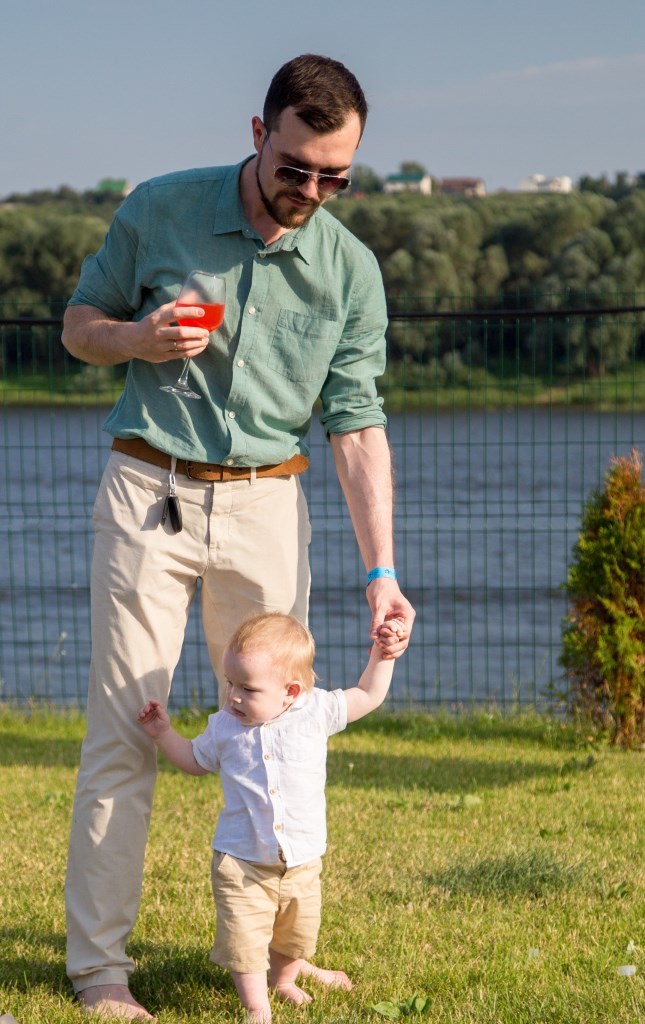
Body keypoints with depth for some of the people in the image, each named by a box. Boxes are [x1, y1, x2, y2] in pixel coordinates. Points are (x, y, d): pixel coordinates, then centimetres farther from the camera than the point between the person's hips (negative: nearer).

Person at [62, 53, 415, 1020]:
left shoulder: (352, 271, -1)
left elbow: (357, 424, -2)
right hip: (151, 493, -2)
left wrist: (380, 571, -10)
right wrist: (139, 339, -17)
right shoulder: (159, 210, -4)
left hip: (267, 505, 2)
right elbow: (80, 322, 7)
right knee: (123, 732, -4)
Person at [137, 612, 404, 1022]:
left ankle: (284, 981, 44)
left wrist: (382, 655, -4)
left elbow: (368, 697, 5)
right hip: (241, 861, -1)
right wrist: (164, 734, 7)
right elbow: (197, 761, 16)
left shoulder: (316, 711, -8)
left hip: (301, 861, 1)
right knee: (243, 938, -10)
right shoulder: (224, 727, -3)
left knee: (296, 935, 17)